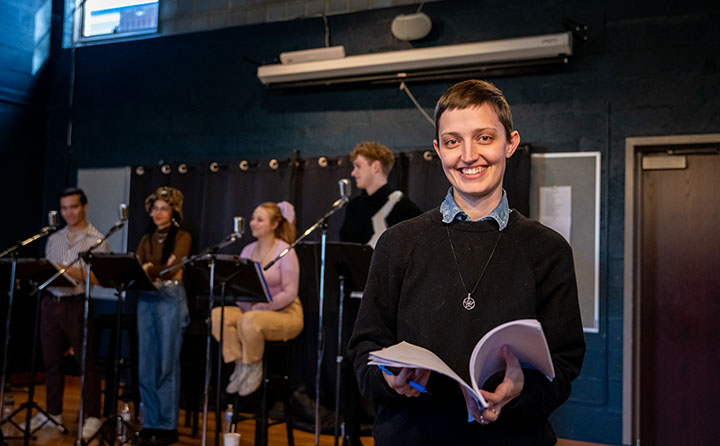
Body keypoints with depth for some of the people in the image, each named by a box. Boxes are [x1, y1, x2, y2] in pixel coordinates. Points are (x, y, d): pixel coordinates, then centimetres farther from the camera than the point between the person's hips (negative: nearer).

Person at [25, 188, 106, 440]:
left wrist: (69, 270, -20)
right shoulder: (53, 239, 15)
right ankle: (53, 413, 24)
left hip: (77, 305, -5)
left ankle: (92, 417, 7)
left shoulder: (96, 240, -3)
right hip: (50, 303, 6)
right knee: (52, 360, 11)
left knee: (86, 362, -1)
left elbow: (98, 278, -13)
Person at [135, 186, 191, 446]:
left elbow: (173, 269, -12)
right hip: (146, 300, 5)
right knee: (146, 365, 4)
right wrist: (159, 267, -15)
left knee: (167, 365, -2)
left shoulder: (182, 237, 2)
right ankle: (150, 423, 14)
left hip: (171, 299, -5)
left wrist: (149, 270, -25)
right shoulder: (146, 239, 16)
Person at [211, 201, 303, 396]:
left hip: (285, 313, -6)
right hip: (249, 309, 6)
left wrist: (261, 307, -21)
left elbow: (290, 293, -15)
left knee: (249, 320, -35)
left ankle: (254, 367, -8)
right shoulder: (248, 250, 10)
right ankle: (240, 365, -7)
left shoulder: (285, 252, -10)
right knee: (217, 314, -19)